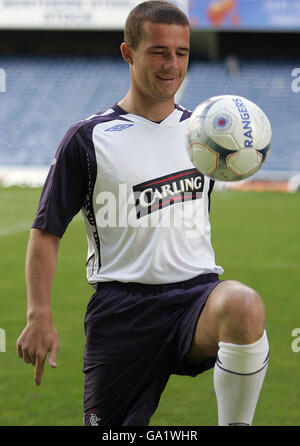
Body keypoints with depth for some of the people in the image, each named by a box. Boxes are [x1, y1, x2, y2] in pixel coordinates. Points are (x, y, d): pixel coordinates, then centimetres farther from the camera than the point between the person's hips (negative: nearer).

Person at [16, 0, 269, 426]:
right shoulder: (88, 139, 1)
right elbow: (46, 232, 3)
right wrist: (39, 316, -7)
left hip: (196, 292, 1)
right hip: (121, 306, -1)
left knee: (244, 307, -34)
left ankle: (235, 426, -20)